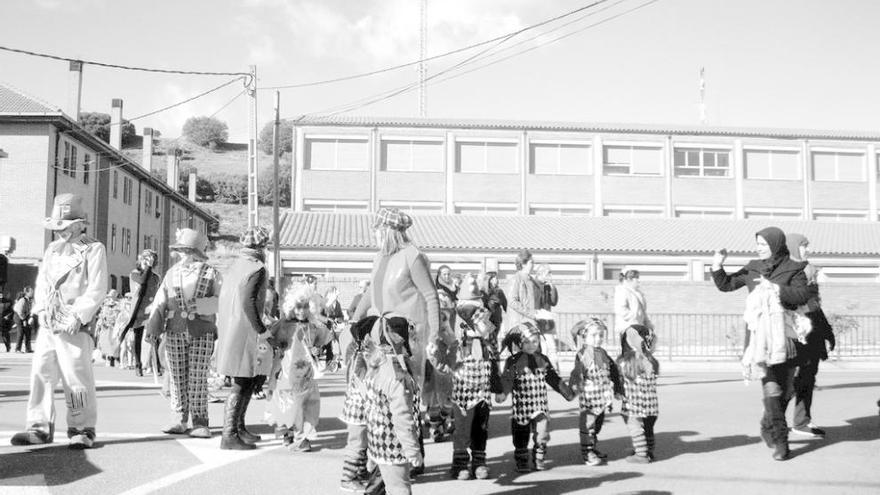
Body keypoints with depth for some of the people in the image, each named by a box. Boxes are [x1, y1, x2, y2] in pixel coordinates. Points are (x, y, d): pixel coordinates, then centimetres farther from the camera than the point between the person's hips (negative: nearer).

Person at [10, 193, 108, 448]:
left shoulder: (94, 249, -1)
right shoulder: (52, 249, 18)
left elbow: (97, 290, -8)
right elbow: (41, 282, 17)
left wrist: (77, 316, -15)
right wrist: (41, 308, 1)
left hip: (75, 327, -6)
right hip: (47, 325, 6)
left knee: (77, 377, -5)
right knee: (40, 373, 2)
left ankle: (82, 430, 4)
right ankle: (40, 427, 10)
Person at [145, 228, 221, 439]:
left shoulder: (211, 273, 5)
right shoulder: (172, 273, 13)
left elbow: (220, 300, -3)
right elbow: (160, 302, 8)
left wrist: (200, 305, -19)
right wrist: (152, 328, -2)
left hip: (202, 332, -3)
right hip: (175, 331, 3)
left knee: (198, 378, -4)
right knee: (177, 376, 3)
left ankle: (200, 423, 2)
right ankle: (179, 421, 11)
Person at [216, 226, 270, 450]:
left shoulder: (233, 266, 15)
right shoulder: (257, 269, -12)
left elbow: (223, 300, 14)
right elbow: (248, 302, -23)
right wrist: (261, 329, -15)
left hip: (227, 329, 9)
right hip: (243, 333, -9)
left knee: (247, 382, 19)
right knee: (241, 384, -4)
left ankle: (239, 428, 26)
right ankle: (229, 436, -1)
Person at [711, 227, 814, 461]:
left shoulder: (793, 269, 3)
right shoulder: (752, 269, 11)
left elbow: (803, 295, -11)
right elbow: (726, 285, 18)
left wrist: (775, 288, -17)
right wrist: (717, 267, 2)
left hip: (784, 334, 0)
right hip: (760, 334, 0)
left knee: (785, 389, 7)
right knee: (771, 387, -11)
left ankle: (768, 427, 31)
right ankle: (780, 440, -7)